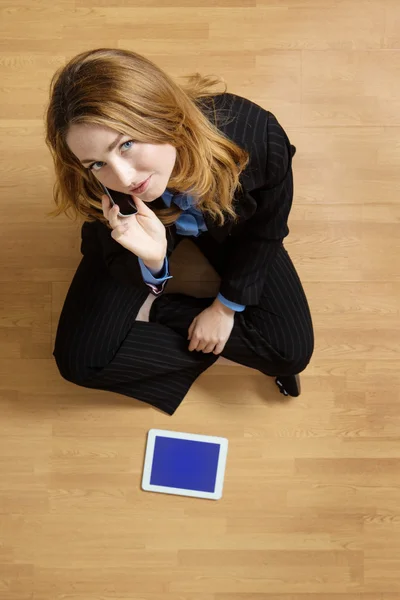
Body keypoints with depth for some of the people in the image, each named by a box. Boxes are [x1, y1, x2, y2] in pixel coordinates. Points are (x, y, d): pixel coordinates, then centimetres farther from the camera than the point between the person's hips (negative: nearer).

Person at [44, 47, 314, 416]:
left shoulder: (257, 137, -37)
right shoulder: (102, 189, -35)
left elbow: (266, 230, -16)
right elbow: (128, 275, -19)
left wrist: (227, 306, -9)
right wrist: (151, 259, -43)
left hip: (228, 223, 1)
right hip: (146, 224, 0)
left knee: (292, 350, -11)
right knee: (79, 360, -14)